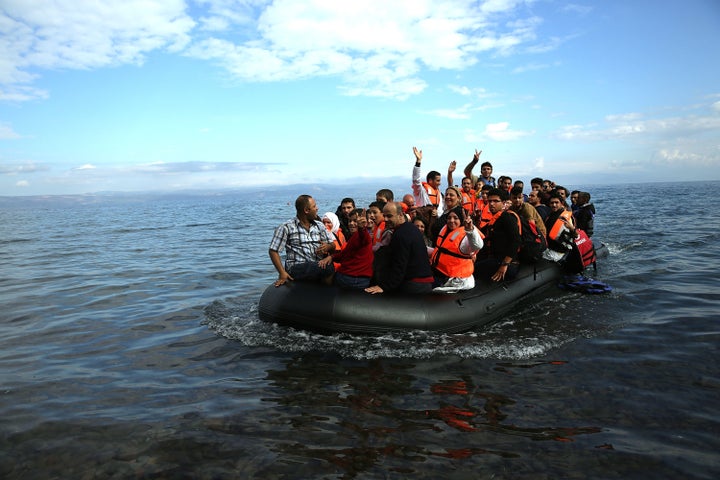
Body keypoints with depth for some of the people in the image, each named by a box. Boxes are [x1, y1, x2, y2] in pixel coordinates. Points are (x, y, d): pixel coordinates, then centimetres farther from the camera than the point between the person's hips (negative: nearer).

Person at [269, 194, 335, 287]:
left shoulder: (319, 225, 18)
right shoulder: (287, 227, 3)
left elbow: (332, 245, 19)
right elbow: (273, 251, 0)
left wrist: (328, 247, -7)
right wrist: (282, 273, -13)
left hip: (319, 266, 6)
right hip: (296, 268, -6)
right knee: (328, 268, -30)